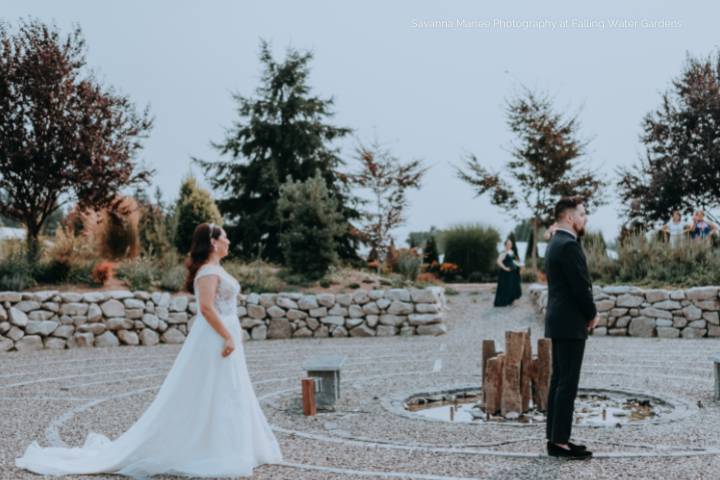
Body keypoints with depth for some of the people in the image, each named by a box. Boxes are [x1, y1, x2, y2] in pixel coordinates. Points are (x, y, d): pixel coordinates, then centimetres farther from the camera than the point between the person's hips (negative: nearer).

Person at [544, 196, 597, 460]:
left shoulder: (555, 243, 15)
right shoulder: (568, 245, -17)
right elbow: (580, 287, -18)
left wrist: (587, 314, 10)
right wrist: (592, 315, -3)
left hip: (558, 322, 10)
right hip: (571, 324, -10)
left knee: (558, 381, 11)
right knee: (568, 383, -8)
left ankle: (555, 437, 16)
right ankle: (560, 441, -6)